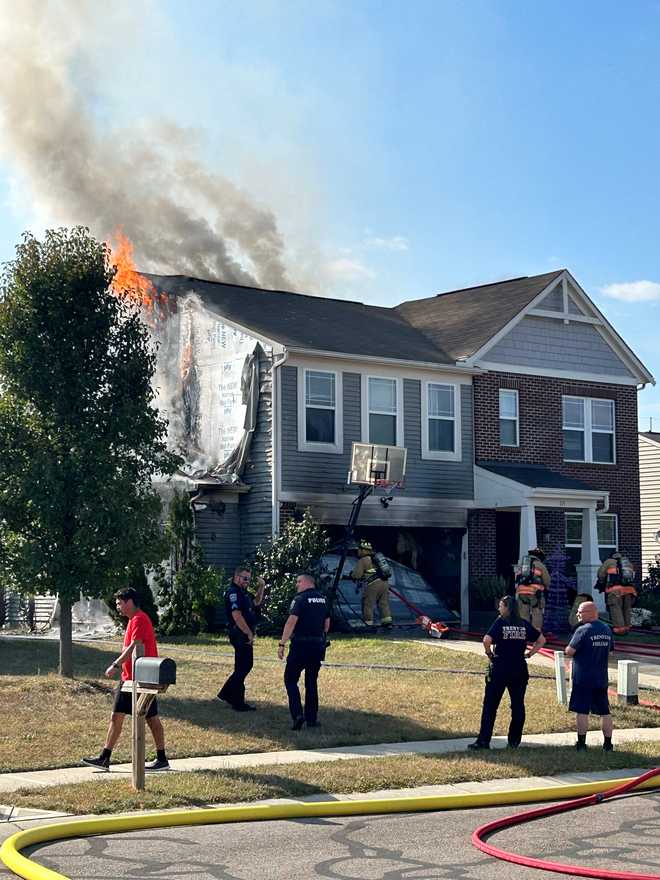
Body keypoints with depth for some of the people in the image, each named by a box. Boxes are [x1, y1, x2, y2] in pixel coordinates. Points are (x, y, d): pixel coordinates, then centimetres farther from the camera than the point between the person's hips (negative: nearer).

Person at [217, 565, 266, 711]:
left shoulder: (243, 592, 16)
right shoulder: (233, 592, -15)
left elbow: (256, 602, 31)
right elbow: (237, 615, -23)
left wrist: (261, 588, 16)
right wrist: (249, 633, -21)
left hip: (245, 634, 10)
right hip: (240, 635, -10)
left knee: (246, 665, 17)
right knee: (242, 668, -4)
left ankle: (226, 693, 25)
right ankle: (238, 703, 3)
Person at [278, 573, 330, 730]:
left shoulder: (301, 599, -10)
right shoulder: (323, 599, 12)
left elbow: (292, 621, -19)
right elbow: (327, 623, 17)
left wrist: (282, 644, -18)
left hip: (301, 645, -6)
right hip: (318, 646, 6)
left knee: (290, 679, 3)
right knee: (312, 682, 14)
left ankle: (298, 714, -12)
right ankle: (312, 718, 13)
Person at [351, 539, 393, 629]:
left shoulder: (363, 560, -3)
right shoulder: (376, 558, 21)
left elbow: (357, 575, -8)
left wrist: (352, 574, 16)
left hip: (372, 585, -7)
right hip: (385, 583, 7)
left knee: (368, 605, 3)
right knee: (384, 603, 11)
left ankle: (368, 623, 5)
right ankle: (387, 622, 6)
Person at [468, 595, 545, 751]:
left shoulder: (500, 622, -8)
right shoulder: (524, 624, 5)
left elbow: (487, 640, -21)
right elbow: (541, 640, 10)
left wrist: (489, 653, -4)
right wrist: (529, 653, 11)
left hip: (499, 669, -4)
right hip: (519, 670, 4)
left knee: (490, 705, 1)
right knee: (518, 706, 11)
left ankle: (483, 740, -1)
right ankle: (515, 741, 14)